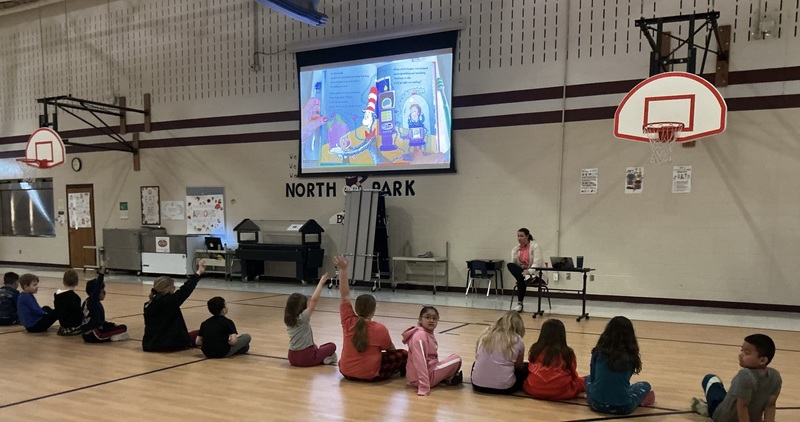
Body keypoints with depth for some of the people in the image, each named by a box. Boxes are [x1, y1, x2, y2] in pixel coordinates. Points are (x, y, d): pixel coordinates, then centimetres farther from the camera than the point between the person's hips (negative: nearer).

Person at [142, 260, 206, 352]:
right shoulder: (167, 301, -18)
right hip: (168, 344, -7)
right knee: (197, 334, 9)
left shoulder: (149, 304, 3)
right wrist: (198, 273, -6)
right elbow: (184, 290, -13)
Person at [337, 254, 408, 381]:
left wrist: (343, 269, -10)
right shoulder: (380, 329, -15)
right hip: (370, 375, -4)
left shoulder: (348, 322, -9)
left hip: (347, 372, 4)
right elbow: (391, 349, 2)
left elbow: (345, 296, -7)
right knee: (403, 355, 10)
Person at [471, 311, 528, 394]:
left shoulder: (485, 334, 4)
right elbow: (518, 366, 8)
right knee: (526, 368, 22)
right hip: (504, 387, -1)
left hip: (478, 384, 2)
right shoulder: (518, 341, -5)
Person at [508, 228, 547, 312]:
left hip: (537, 273, -6)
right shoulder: (516, 248, 9)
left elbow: (537, 263, -20)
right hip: (523, 273, 6)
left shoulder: (535, 246, -10)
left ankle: (520, 304, -28)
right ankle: (526, 277, -39)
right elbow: (514, 263, 1)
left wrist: (529, 271, -36)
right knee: (510, 265, -25)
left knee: (521, 279, -38)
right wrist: (515, 252, -13)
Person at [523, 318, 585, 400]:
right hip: (561, 392, 0)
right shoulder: (567, 352, -9)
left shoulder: (535, 349, -3)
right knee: (582, 381, 25)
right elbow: (573, 375, 6)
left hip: (534, 390, 0)